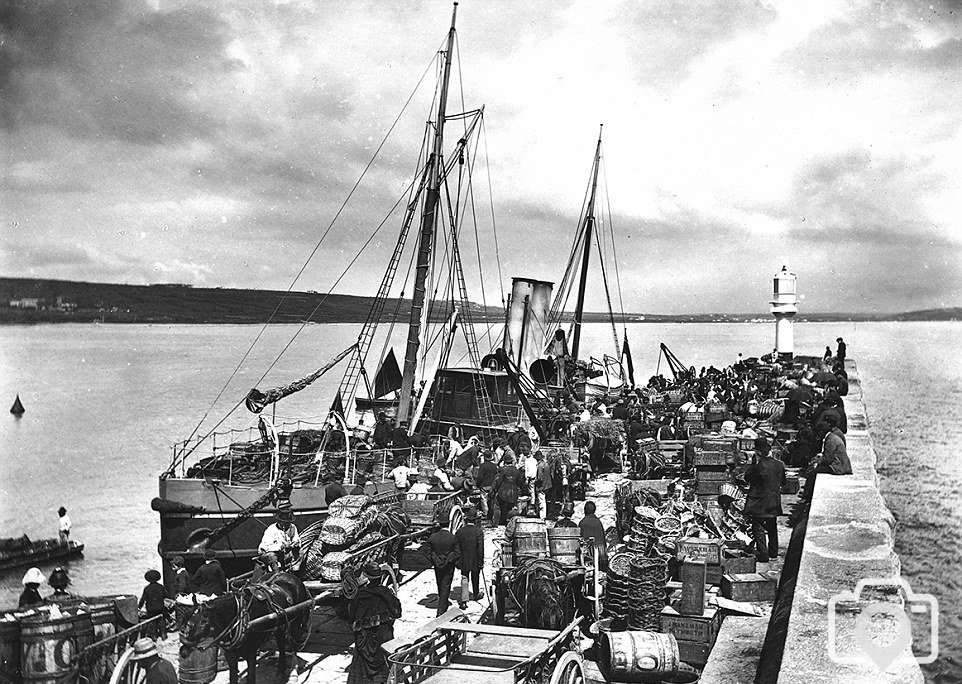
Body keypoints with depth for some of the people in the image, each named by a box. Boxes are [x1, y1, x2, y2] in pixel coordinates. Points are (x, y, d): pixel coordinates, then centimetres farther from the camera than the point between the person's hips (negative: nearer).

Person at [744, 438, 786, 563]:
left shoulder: (759, 466, -23)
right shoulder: (779, 465, -4)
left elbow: (747, 477, -8)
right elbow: (783, 481, 10)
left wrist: (755, 462, -7)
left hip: (759, 504, -6)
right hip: (774, 504, 6)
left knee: (759, 529, 2)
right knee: (772, 528, 20)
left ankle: (763, 555, 1)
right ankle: (773, 552, 30)